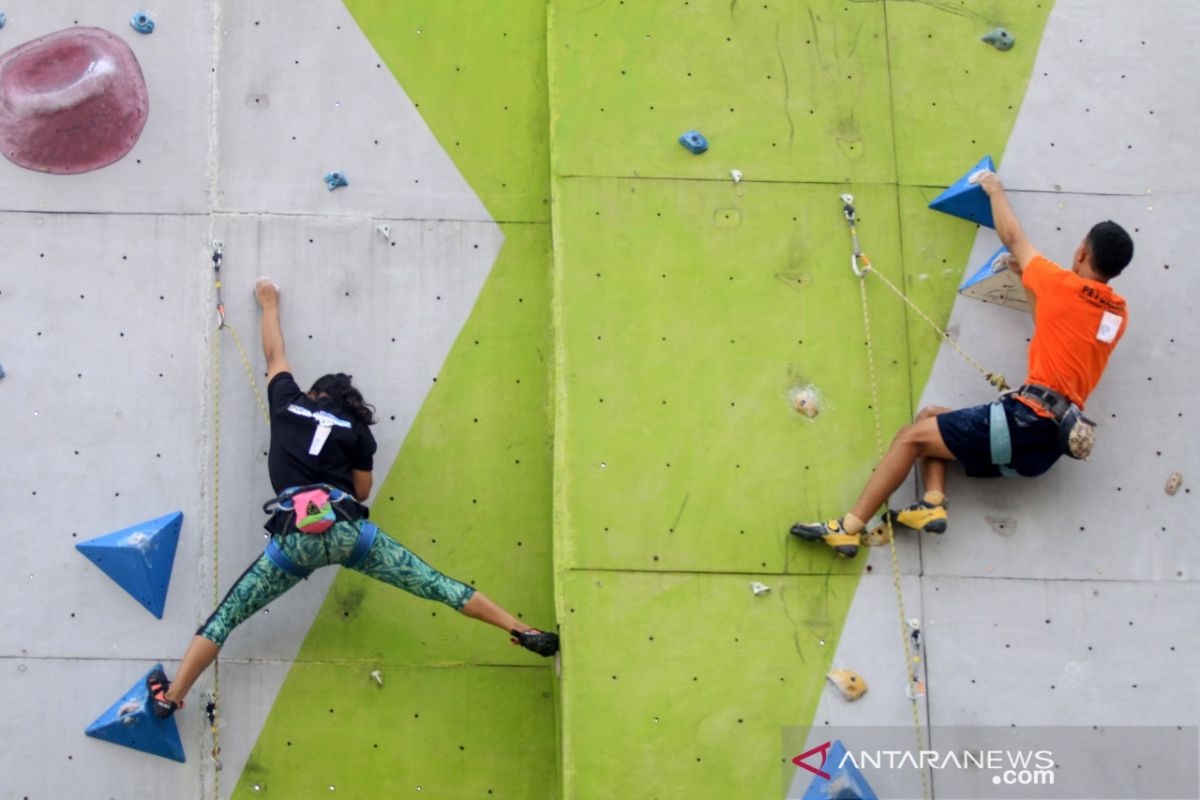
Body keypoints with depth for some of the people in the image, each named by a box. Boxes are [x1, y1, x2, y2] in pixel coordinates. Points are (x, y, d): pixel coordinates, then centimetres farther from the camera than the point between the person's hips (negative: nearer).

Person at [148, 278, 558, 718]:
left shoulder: (288, 404, 17)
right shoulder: (357, 430, 14)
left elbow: (274, 355, 33)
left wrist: (269, 304, 47)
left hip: (295, 536, 0)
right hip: (348, 529, 0)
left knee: (225, 618, 8)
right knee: (437, 586, 5)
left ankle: (169, 697, 5)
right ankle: (524, 631, 3)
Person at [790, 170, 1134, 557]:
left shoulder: (1064, 285, -5)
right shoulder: (1118, 314, 13)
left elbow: (1012, 237, 12)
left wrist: (995, 189, 28)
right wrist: (1029, 279, 36)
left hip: (1026, 422, -8)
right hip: (1047, 444, 8)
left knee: (912, 436, -2)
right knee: (931, 417, 20)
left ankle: (848, 528, -4)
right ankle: (932, 505, 0)